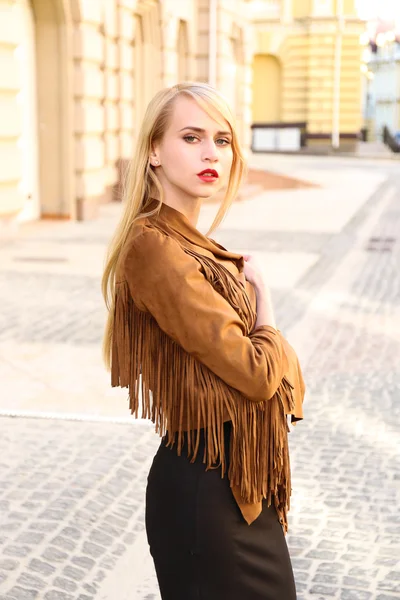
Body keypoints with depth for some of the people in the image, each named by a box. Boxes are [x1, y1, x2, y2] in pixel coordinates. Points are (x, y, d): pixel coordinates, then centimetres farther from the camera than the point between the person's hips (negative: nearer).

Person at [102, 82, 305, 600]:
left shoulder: (195, 247, 9)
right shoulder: (156, 249, -20)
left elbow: (278, 376, 11)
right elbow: (255, 372, -21)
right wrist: (263, 297, -4)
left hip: (241, 484, 9)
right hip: (206, 494, -9)